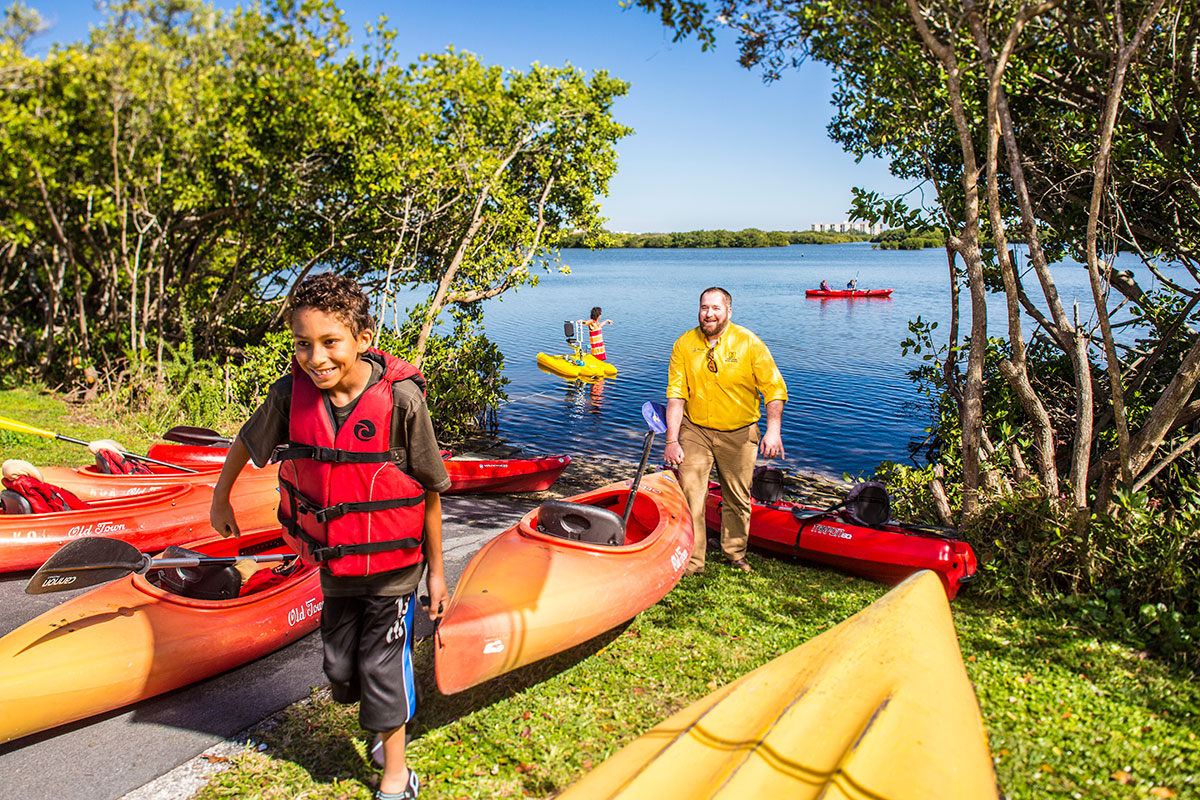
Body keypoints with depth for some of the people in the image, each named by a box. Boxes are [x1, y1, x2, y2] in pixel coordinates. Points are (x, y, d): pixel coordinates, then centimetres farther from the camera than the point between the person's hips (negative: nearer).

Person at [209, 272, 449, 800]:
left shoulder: (401, 399, -24)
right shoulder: (291, 394, -14)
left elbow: (430, 493, -14)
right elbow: (247, 441, 8)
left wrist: (436, 570, -6)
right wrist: (220, 499, 22)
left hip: (393, 563, -4)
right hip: (333, 563, 4)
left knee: (383, 664, 7)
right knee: (340, 667, 18)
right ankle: (387, 721, 49)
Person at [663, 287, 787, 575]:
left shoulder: (749, 343, -9)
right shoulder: (684, 345, -5)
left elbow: (774, 389, -9)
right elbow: (676, 395, -7)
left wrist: (773, 430, -20)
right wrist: (672, 440, -13)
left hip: (739, 433, 0)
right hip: (695, 431, 0)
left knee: (737, 497, 11)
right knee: (689, 491, -11)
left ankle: (735, 553, 33)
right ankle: (691, 561, 1)